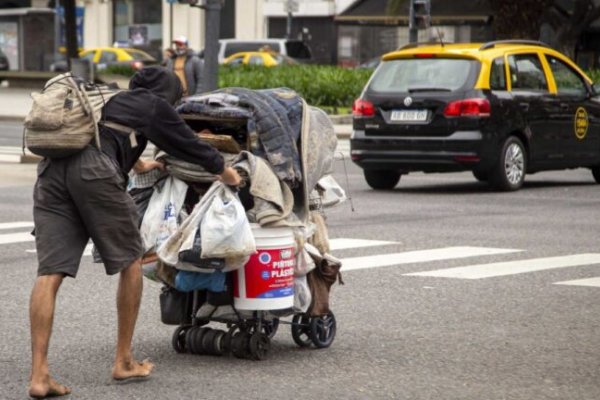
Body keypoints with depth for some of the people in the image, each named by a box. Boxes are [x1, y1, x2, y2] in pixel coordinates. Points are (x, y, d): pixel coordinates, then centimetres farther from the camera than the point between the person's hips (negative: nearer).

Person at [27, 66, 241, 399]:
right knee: (129, 261, 12)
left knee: (50, 273, -1)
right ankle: (124, 362, 18)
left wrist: (137, 164, 77)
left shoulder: (107, 100, 38)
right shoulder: (154, 105, 19)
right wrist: (225, 172, 45)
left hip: (51, 171, 6)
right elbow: (188, 143, 27)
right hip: (94, 171, -6)